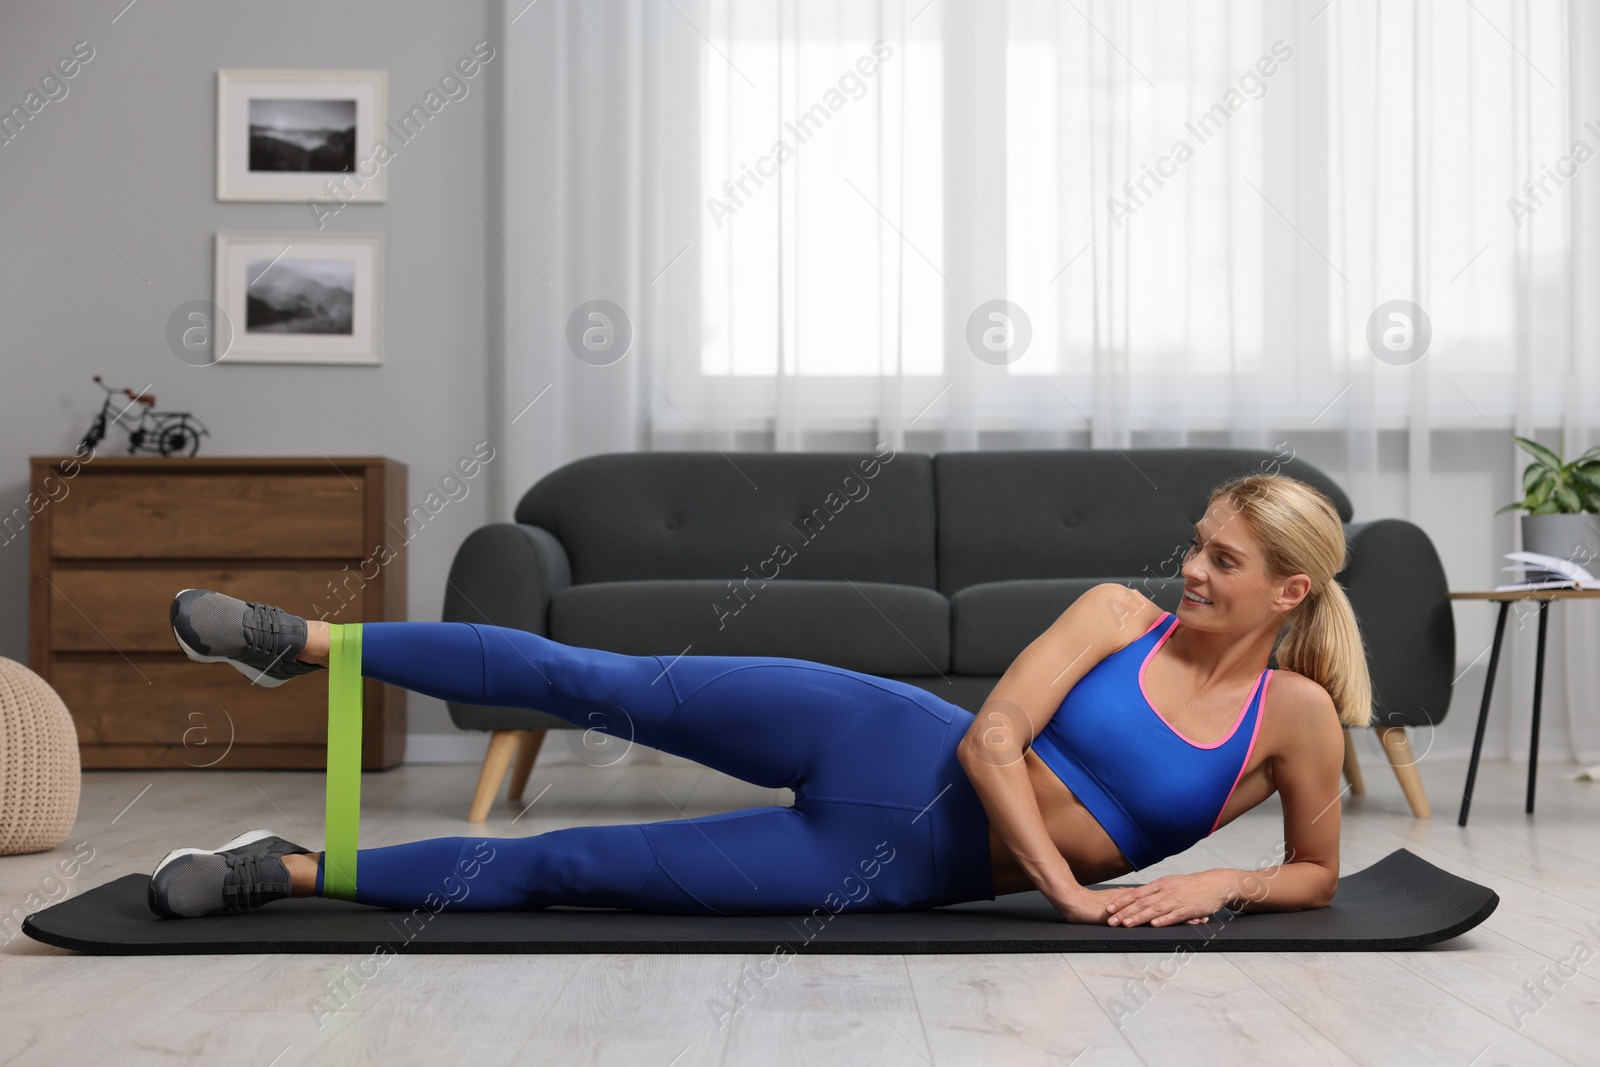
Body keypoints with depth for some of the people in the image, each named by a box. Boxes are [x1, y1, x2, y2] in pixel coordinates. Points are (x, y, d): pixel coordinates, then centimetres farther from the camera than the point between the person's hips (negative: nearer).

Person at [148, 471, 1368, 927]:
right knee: (599, 683, -14)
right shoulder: (1120, 614, -1)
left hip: (912, 872, 0)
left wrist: (1222, 882, -10)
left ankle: (299, 870, 3)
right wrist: (1067, 889, -15)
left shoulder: (1296, 717, 1)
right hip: (888, 746, 0)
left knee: (574, 865, -6)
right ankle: (303, 642, -1)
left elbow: (1316, 871, 11)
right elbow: (990, 737, -8)